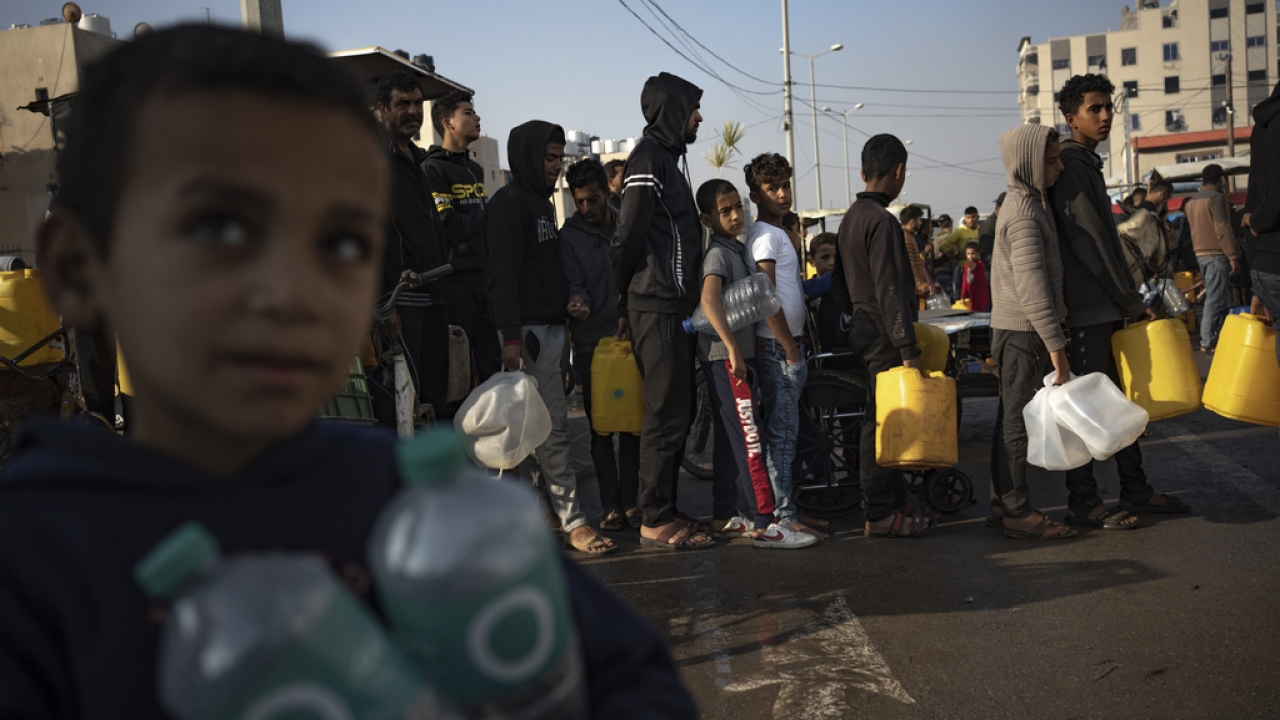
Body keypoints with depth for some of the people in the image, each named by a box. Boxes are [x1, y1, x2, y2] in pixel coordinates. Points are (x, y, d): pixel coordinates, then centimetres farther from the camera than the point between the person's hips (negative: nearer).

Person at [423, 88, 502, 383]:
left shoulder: (475, 169, 20)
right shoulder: (433, 168, -6)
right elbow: (450, 228, -15)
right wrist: (489, 211, -2)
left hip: (483, 278, 8)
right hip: (454, 282, -7)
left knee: (492, 364, 7)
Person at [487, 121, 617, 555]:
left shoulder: (542, 202, 21)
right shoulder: (510, 202, -9)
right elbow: (503, 274, -16)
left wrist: (570, 300, 16)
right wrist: (511, 336, -22)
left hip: (550, 328, 10)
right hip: (527, 331, -10)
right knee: (552, 429, -8)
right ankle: (572, 521, -5)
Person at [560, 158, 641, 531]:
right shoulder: (569, 235, 6)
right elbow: (572, 280, -2)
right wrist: (576, 299, -24)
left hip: (628, 337, 2)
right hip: (591, 341, -1)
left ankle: (630, 501, 10)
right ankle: (611, 505, 5)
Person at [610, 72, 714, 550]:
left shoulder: (664, 156, 23)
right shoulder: (649, 157, -10)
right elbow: (629, 232, -16)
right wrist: (626, 286, -4)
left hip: (671, 308, 10)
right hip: (659, 308, -10)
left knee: (674, 412, 13)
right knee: (667, 415, -7)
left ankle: (663, 510, 22)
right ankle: (656, 521, 1)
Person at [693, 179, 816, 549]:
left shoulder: (738, 249, 16)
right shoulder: (718, 254, -13)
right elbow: (709, 299, -30)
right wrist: (732, 348, -33)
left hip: (739, 354, 9)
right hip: (724, 357, -9)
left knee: (730, 438, 12)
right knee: (749, 436, -9)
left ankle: (724, 518, 19)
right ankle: (765, 524, -7)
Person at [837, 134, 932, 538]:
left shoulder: (851, 218, 16)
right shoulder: (882, 221, -14)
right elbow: (889, 290, -20)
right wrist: (908, 348, -21)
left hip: (862, 326, 10)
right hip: (883, 333, -10)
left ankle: (895, 502, 20)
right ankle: (880, 513, -1)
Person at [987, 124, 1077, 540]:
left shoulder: (1025, 203, 15)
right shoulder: (1025, 215, -17)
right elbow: (1032, 287, -23)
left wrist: (1053, 340, 21)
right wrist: (1056, 348, -24)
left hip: (1016, 331, 10)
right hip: (1023, 333, -10)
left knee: (1011, 417, 14)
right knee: (1019, 420, -5)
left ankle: (1003, 502, 23)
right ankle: (1017, 511, 2)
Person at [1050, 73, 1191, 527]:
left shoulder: (1087, 164, 19)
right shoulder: (1069, 167, -12)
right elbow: (1090, 243, -18)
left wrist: (1128, 300, 18)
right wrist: (1133, 302, -14)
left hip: (1106, 306, 10)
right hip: (1086, 307, -10)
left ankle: (1135, 490, 21)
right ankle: (1082, 502, 3)